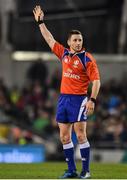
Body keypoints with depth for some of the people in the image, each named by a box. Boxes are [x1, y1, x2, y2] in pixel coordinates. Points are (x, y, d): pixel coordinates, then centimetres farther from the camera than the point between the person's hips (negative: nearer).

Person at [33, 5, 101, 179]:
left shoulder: (87, 58, -6)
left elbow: (96, 80, -10)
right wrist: (40, 22, 22)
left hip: (79, 99, -6)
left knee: (80, 135, -9)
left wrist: (92, 100, -20)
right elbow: (49, 39, 21)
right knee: (64, 137, 6)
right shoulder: (64, 54, 10)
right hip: (63, 98, 6)